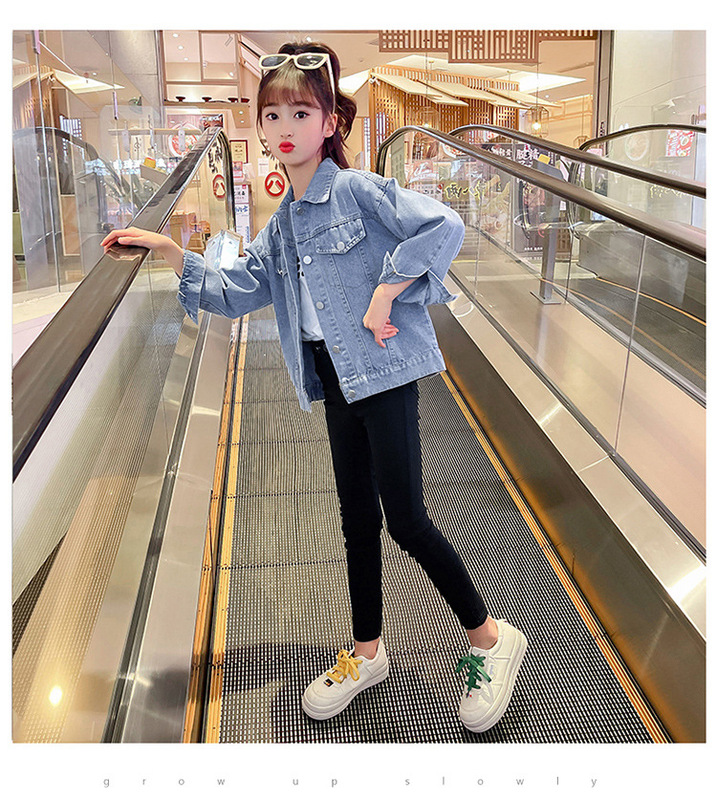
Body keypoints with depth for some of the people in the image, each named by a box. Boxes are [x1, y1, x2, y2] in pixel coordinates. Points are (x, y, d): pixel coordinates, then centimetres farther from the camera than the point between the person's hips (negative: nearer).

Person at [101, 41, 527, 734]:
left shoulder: (358, 189, -7)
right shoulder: (281, 223, 15)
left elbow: (443, 225, -17)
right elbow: (236, 290, 18)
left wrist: (387, 292, -20)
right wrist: (168, 250, 10)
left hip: (384, 374, -7)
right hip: (337, 385, 7)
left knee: (406, 520, -6)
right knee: (357, 519, 14)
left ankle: (490, 638, 15)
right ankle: (366, 653, 30)